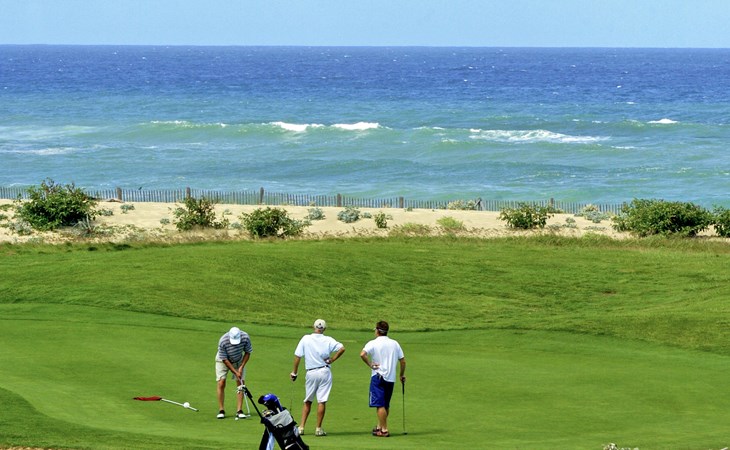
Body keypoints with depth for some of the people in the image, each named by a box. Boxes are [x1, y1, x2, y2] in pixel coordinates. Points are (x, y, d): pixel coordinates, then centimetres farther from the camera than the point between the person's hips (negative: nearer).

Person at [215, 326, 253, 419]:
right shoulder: (223, 341, -35)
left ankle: (239, 411, -7)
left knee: (241, 383, -8)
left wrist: (241, 367, -16)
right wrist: (235, 372, -23)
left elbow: (247, 353, -10)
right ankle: (221, 411, -5)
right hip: (223, 360, -2)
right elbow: (224, 359, -23)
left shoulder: (245, 338, -28)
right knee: (221, 383, -13)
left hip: (239, 361, 2)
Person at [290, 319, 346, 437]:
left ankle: (301, 427, 8)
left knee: (307, 401, 13)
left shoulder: (305, 339, -2)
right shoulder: (328, 340, -3)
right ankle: (318, 429, 1)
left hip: (311, 373, 1)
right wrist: (332, 359, -4)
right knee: (322, 401, 1)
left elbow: (297, 356, -1)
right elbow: (342, 348, -14)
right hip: (325, 372, -1)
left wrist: (294, 372, 6)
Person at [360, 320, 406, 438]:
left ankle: (384, 430, -7)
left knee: (380, 405, -4)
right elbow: (402, 361, 9)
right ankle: (380, 426, 26)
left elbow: (362, 354, -26)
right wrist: (402, 375, 20)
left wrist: (370, 365, -13)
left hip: (378, 376, -5)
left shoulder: (373, 343, -8)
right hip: (391, 378, 6)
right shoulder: (394, 343, 7)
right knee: (386, 405, 16)